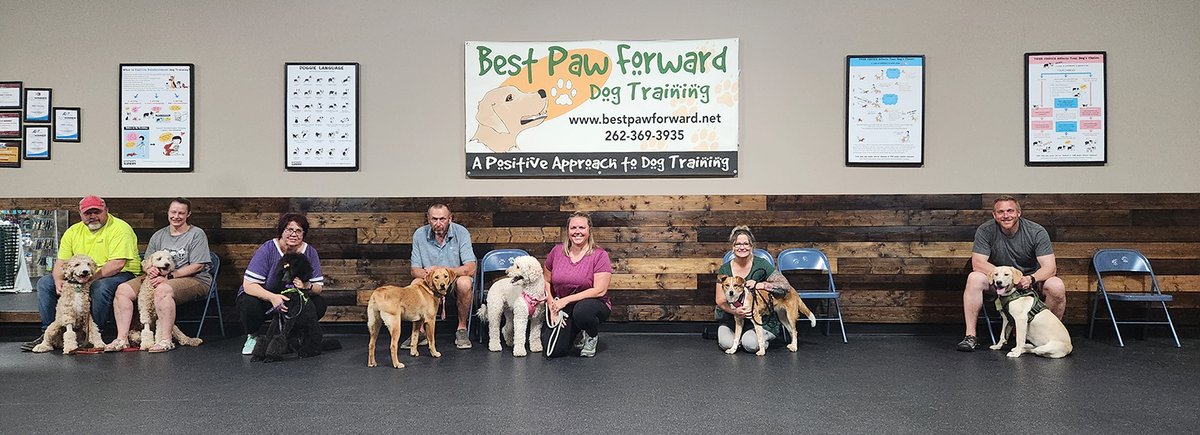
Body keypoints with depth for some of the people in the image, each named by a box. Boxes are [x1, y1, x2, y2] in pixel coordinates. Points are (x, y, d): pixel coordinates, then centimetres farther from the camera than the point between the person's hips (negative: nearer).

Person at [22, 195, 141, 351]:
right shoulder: (73, 232, 9)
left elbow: (117, 264, -23)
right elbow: (61, 261, 6)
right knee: (44, 283, -1)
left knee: (101, 286, -39)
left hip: (121, 275, -7)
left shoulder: (119, 228, -14)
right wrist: (59, 281, -15)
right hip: (81, 278, 7)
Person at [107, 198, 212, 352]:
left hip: (194, 280, -6)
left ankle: (166, 340, -32)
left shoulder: (196, 234, 0)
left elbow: (197, 266, -10)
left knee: (162, 290, -37)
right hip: (159, 277, 7)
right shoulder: (158, 235, 18)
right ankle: (122, 338, -13)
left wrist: (169, 276, -17)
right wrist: (149, 269, -10)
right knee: (123, 289, -10)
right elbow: (145, 262, 16)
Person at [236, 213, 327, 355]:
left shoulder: (310, 252, -8)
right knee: (248, 305, -35)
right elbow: (248, 285, -26)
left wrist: (307, 286, -34)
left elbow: (318, 287, -9)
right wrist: (272, 297, -43)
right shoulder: (267, 250, -19)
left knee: (320, 304, -19)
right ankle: (252, 337, -1)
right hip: (262, 298, -3)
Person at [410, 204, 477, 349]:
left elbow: (470, 269, -24)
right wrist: (427, 274, -32)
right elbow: (415, 270, -7)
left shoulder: (461, 232, -16)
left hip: (456, 278, -2)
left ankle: (462, 328, -14)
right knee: (415, 283, -28)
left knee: (464, 283, -35)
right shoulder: (419, 235, -8)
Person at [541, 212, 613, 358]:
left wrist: (566, 300, -19)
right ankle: (577, 333, 17)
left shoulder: (600, 255, -10)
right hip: (561, 309, 3)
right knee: (552, 351, -18)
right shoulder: (557, 251, 1)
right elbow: (546, 281, 11)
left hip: (593, 305, -3)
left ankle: (592, 336, -3)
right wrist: (552, 308, -3)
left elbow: (600, 290, -17)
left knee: (582, 310, -40)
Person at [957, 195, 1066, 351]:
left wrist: (1031, 279, -39)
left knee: (1057, 286, -29)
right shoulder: (985, 231, -12)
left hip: (1030, 279, 0)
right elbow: (978, 263, -19)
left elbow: (1049, 267, -17)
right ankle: (970, 336, -25)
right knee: (974, 278, -30)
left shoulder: (1037, 232, -12)